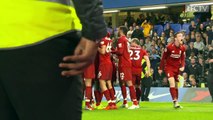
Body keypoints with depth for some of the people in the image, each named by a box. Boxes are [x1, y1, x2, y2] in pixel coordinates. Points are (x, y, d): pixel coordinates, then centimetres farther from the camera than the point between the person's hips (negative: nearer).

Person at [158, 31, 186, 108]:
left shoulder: (182, 48, -2)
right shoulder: (169, 47, -16)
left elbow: (182, 59, 10)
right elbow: (163, 58, -5)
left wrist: (182, 66, -9)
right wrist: (161, 68, 0)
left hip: (177, 68, 5)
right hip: (169, 67, -5)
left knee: (176, 85, 11)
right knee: (172, 83, -21)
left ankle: (176, 102, 21)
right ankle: (175, 101, -25)